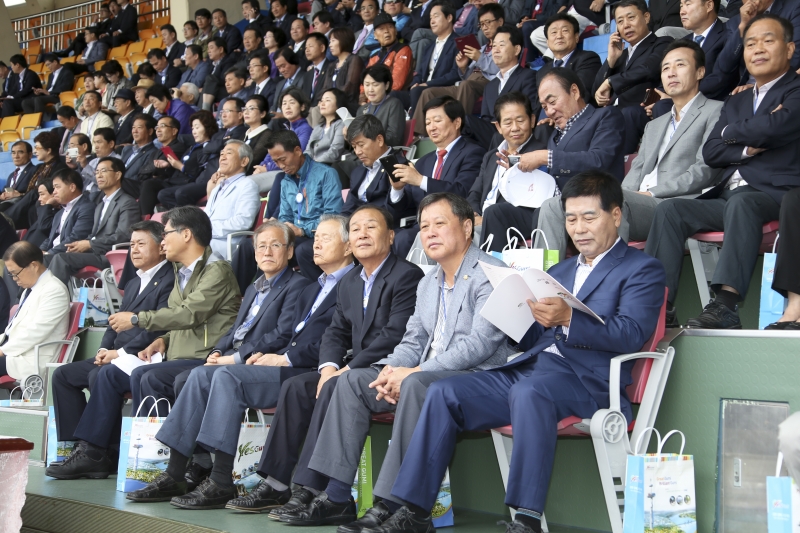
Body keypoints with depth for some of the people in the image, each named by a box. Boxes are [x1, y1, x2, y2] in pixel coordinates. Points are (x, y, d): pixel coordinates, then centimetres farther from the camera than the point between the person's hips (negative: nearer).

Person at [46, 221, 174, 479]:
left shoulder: (169, 281, -8)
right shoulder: (133, 283, 24)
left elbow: (159, 328, -18)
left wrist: (122, 352, -17)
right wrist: (104, 349, 1)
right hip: (116, 355, 10)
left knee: (101, 376, -32)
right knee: (63, 375, -1)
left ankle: (93, 453, -27)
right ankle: (79, 446, -7)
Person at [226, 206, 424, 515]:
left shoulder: (407, 276, -10)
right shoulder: (348, 282, 17)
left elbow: (395, 335, -20)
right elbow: (336, 331, 15)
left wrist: (347, 369, -20)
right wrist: (329, 366, -7)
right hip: (355, 369, 8)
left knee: (333, 389, -30)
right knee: (295, 387, -10)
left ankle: (311, 489, -28)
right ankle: (276, 485, -11)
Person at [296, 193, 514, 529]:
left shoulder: (489, 275, -10)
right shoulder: (428, 284, 19)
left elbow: (480, 344, -21)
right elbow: (413, 341, 19)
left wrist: (413, 372, -20)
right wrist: (392, 370, -5)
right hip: (426, 374, 9)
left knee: (417, 384, -36)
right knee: (352, 381, -3)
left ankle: (396, 505, -32)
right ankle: (336, 497, -7)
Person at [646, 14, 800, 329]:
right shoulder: (736, 102, 26)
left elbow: (774, 126, -16)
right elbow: (710, 153, 15)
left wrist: (730, 132, 4)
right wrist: (747, 149, -5)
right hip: (728, 197, 7)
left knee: (740, 202, -38)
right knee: (670, 209, -15)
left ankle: (725, 306, -48)